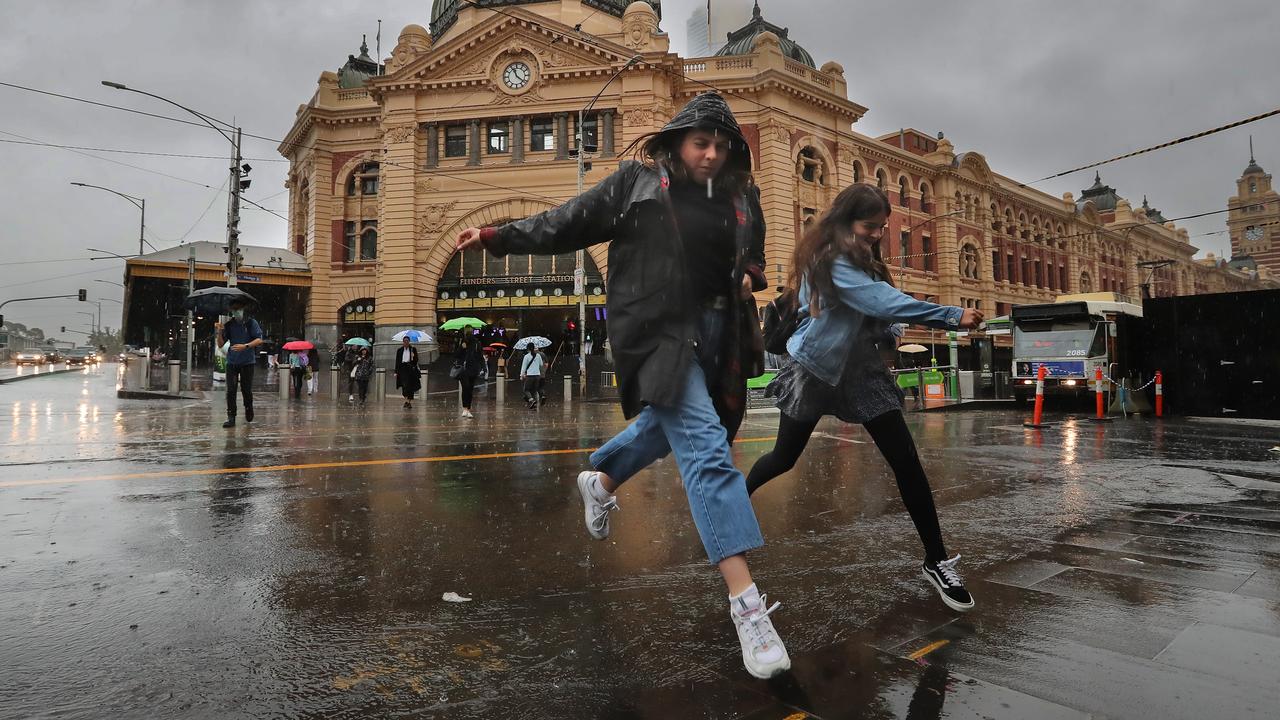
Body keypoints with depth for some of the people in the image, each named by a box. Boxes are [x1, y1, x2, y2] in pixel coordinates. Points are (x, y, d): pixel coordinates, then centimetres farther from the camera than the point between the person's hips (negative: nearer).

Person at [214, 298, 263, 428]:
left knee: (246, 389, 4)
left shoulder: (251, 323, -1)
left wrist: (245, 346, -24)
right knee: (231, 390, -5)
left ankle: (248, 410, 31)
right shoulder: (229, 325, 7)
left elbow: (259, 340, -10)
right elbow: (221, 344, 5)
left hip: (247, 361, -2)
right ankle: (231, 417, -2)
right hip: (232, 362, 2)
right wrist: (220, 332, -13)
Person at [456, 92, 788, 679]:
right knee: (706, 446, -17)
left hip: (715, 331, 7)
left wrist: (750, 277, 1)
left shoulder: (741, 198, 13)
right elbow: (568, 224, 3)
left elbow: (752, 260, 25)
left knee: (669, 427, 22)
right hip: (659, 329, -7)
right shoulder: (638, 182, 0)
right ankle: (746, 604, -17)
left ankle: (600, 481, 52)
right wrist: (497, 237, -1)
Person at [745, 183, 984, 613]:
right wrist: (954, 317, -27)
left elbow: (877, 311, 9)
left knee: (906, 462, -4)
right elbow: (885, 302, -29)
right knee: (784, 458, 8)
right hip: (814, 369, -7)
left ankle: (936, 562, 5)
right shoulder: (829, 259, -20)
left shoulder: (859, 259, 9)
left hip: (860, 367, 7)